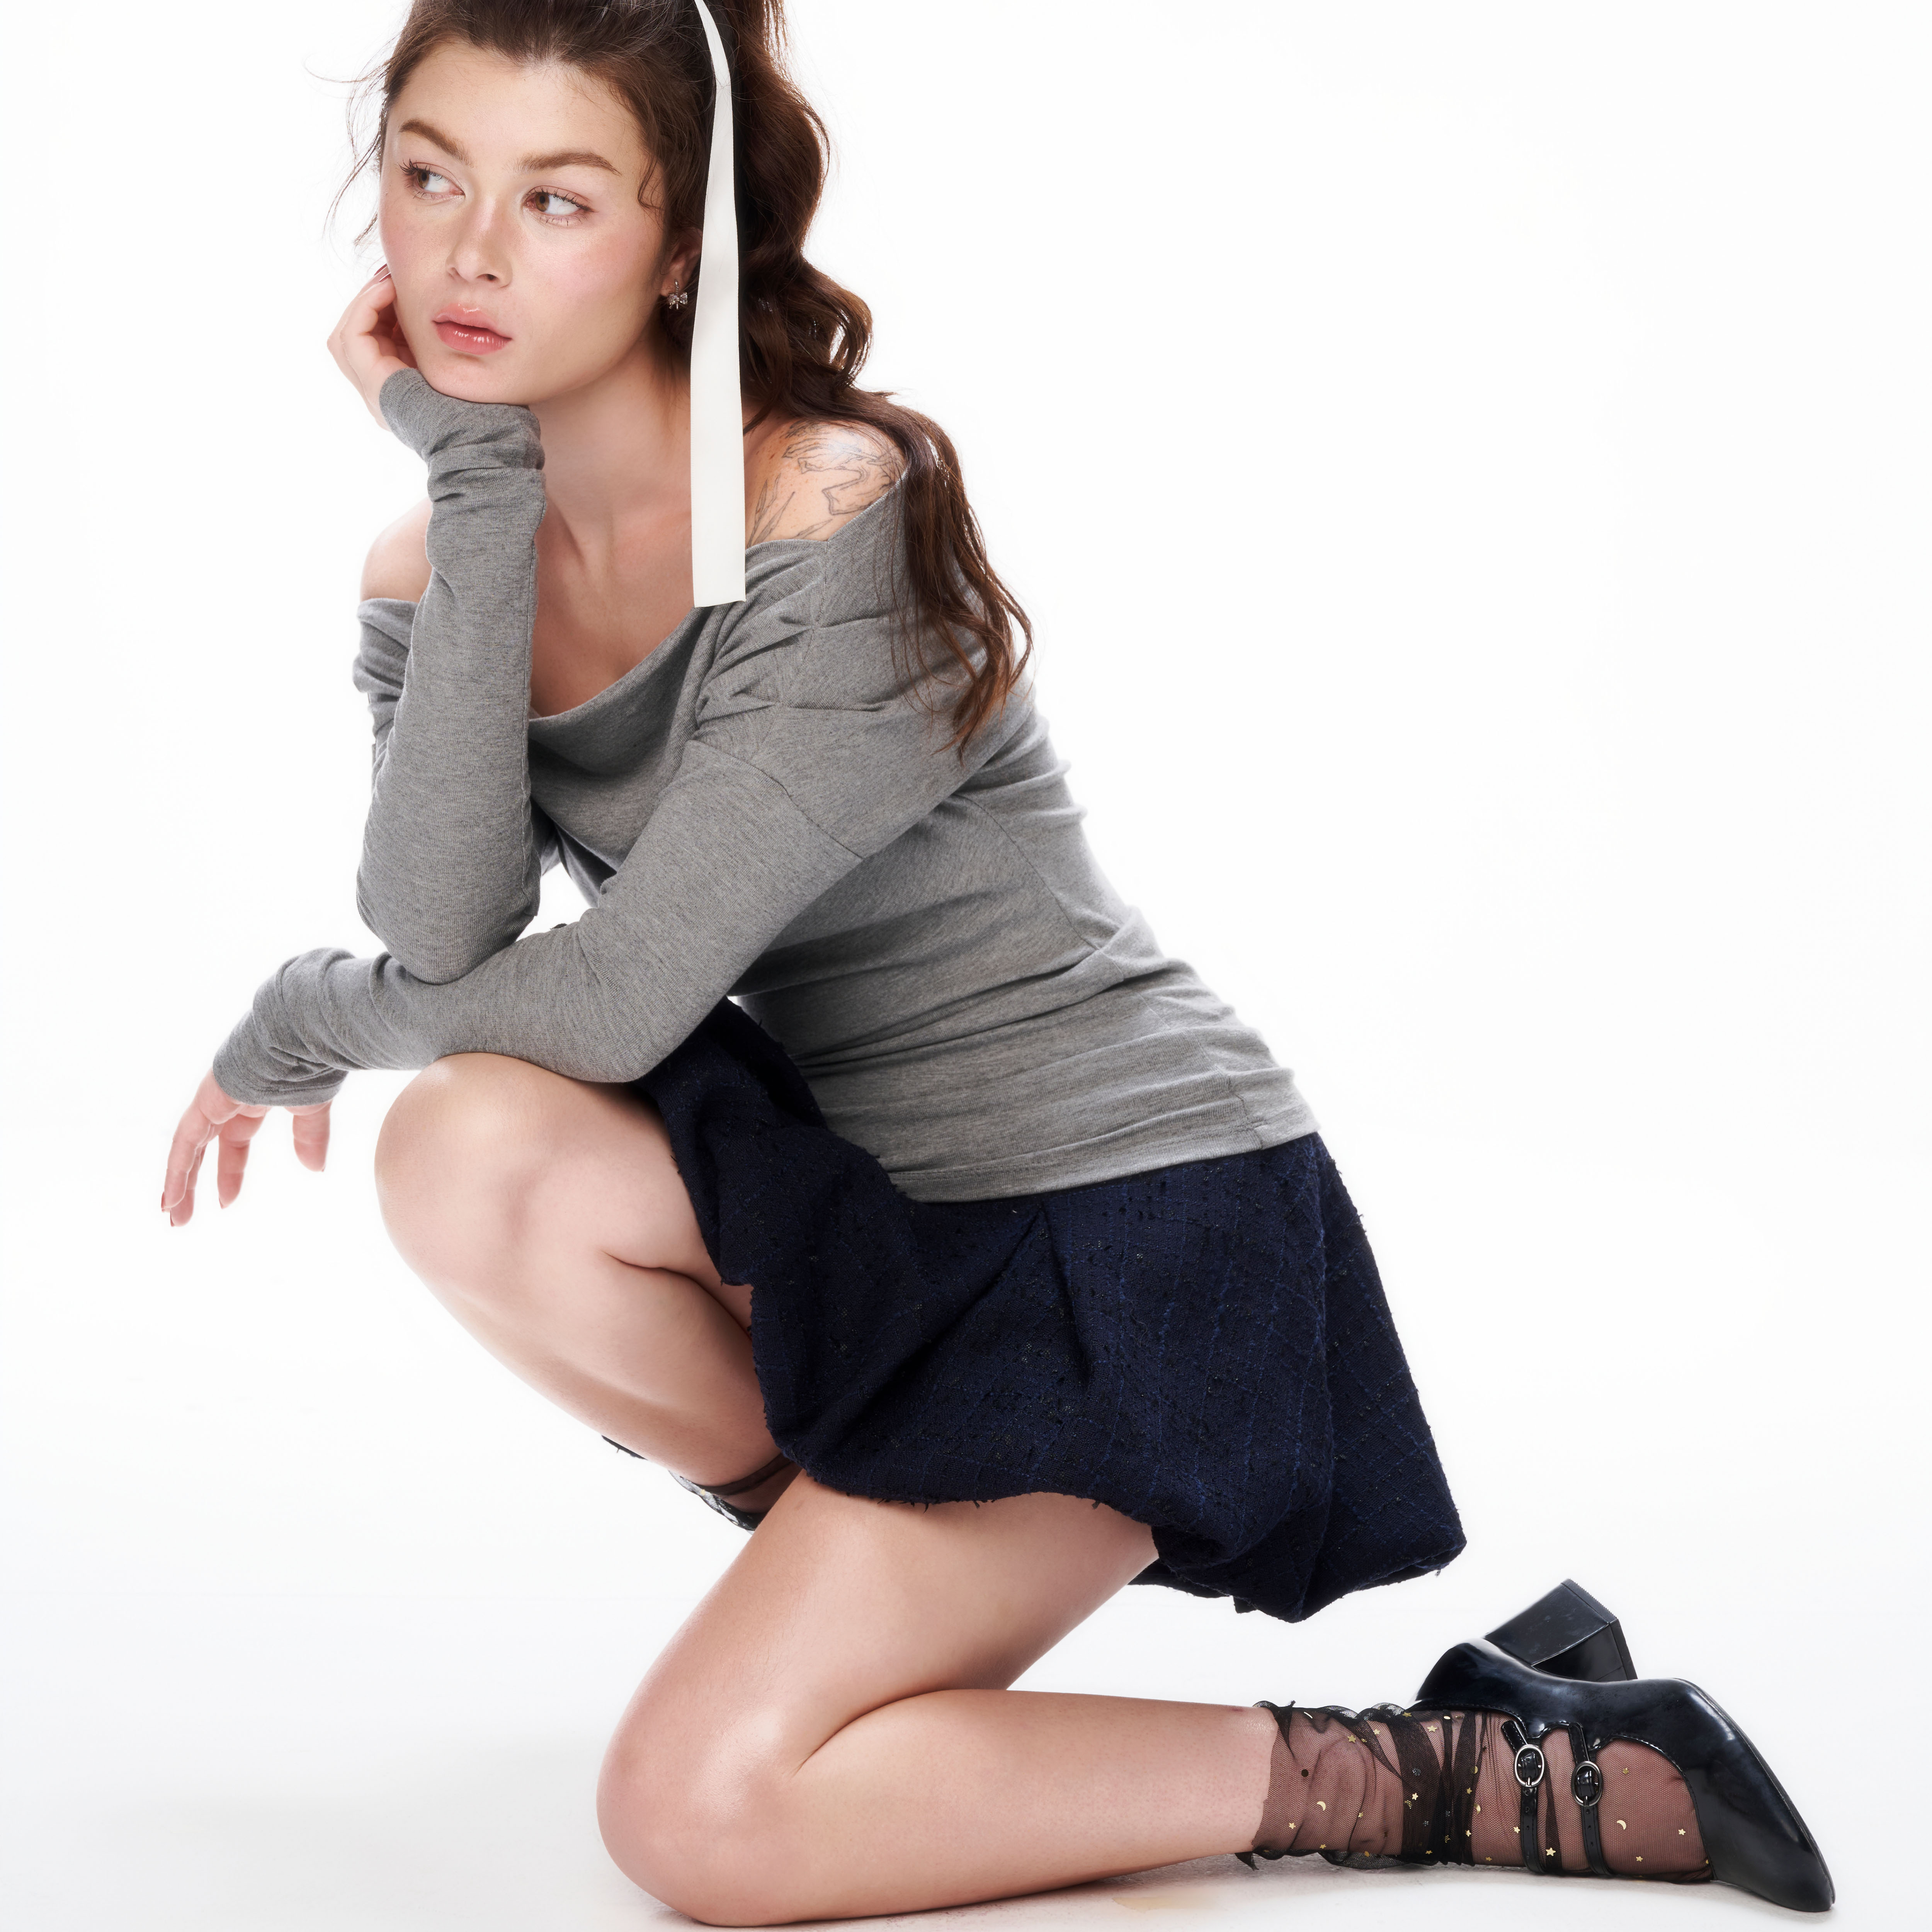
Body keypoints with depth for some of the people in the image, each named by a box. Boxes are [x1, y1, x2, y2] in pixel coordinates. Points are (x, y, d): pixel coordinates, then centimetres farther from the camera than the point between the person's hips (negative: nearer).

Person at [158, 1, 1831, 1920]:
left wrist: (293, 1023, -5)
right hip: (860, 1193, 7)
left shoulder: (834, 513, -21)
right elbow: (441, 937, -18)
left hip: (1130, 1218, -7)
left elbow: (614, 1003, -23)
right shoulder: (429, 571, 1)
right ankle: (859, 1555, 4)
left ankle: (1487, 1776, -7)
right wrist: (478, 488, -18)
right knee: (464, 1153, -23)